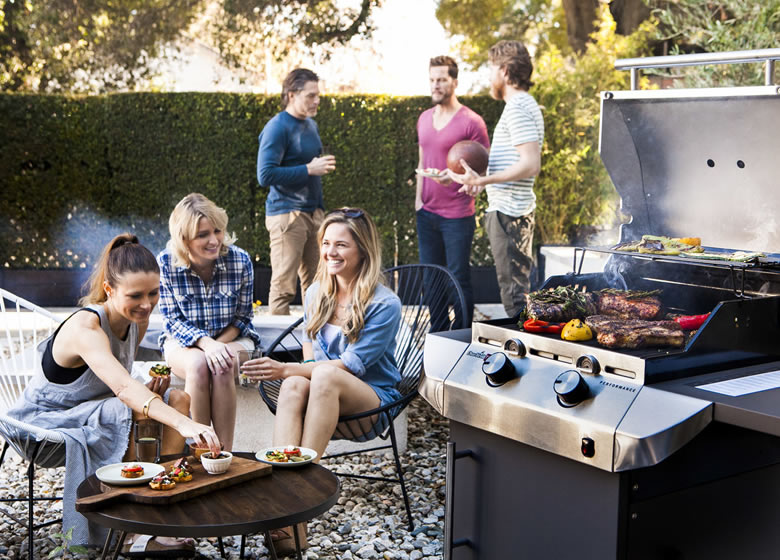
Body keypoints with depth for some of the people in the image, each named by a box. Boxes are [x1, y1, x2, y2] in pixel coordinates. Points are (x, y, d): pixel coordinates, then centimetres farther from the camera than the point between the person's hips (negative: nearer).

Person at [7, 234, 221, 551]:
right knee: (128, 412, -34)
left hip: (92, 407, 8)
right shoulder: (85, 327, -32)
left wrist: (147, 391, -15)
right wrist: (183, 424, -61)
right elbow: (123, 388, -49)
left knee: (177, 398, -10)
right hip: (45, 418, -8)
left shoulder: (137, 320, -6)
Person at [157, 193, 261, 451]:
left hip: (232, 339, 0)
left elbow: (242, 318, -3)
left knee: (222, 368, -33)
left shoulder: (240, 260, -14)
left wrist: (219, 344, -22)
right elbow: (173, 320, -10)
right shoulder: (165, 263, -15)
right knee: (198, 365, -34)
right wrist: (206, 344, -28)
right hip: (184, 342, 0)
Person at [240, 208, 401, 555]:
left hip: (371, 398, -4)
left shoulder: (384, 304, -10)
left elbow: (353, 364, -16)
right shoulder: (316, 294, 9)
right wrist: (292, 374, -7)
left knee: (325, 376, -37)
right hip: (325, 396, 4)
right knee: (295, 386, -33)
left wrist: (286, 369, -24)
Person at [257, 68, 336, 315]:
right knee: (283, 285, -6)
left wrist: (323, 165, 12)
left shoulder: (311, 125, 15)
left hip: (313, 212, 8)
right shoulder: (277, 127, -11)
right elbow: (265, 175, -19)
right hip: (286, 213, -8)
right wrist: (309, 169, -19)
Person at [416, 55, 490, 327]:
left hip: (457, 215, -6)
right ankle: (436, 332, 23)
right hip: (427, 212, 6)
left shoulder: (471, 121, -9)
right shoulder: (424, 118, 12)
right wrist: (418, 196, 9)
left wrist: (456, 177, -25)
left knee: (459, 278, 0)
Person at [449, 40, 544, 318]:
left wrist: (483, 180, -25)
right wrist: (485, 181, 24)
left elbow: (531, 165, -24)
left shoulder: (517, 108, -15)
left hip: (507, 211, -11)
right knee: (519, 285, 16)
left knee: (513, 289, -7)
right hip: (516, 209, 11)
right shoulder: (524, 105, 19)